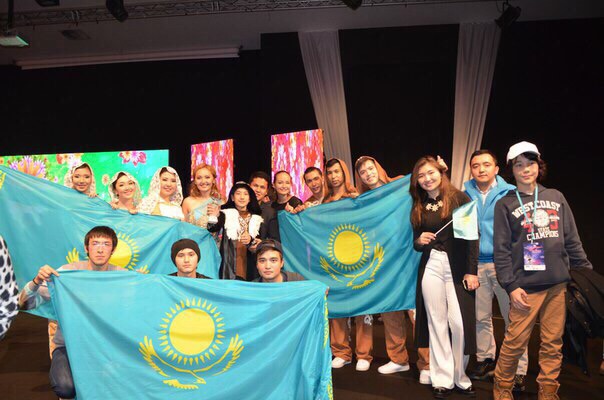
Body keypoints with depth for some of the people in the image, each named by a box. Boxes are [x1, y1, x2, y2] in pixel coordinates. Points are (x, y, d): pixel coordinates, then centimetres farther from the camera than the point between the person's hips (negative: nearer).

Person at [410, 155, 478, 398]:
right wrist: (418, 241, -6)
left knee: (459, 322, -5)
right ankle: (442, 378, 16)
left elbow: (472, 237, -6)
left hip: (457, 267, -3)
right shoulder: (418, 207, 11)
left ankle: (460, 376, 14)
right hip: (430, 267, 3)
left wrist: (471, 271, -10)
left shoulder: (459, 198, -2)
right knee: (437, 323, 6)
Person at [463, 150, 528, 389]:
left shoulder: (510, 193, -1)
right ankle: (485, 360, 27)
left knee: (513, 318, 0)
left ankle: (519, 371, 10)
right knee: (481, 317, 12)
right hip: (476, 265, 3)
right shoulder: (465, 195, 7)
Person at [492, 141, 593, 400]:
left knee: (553, 344, 8)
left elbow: (572, 241, 14)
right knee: (515, 342, -2)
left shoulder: (556, 197, 11)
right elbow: (501, 250, -3)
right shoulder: (505, 205, 2)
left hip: (559, 284, 3)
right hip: (526, 286, -3)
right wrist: (510, 286, -9)